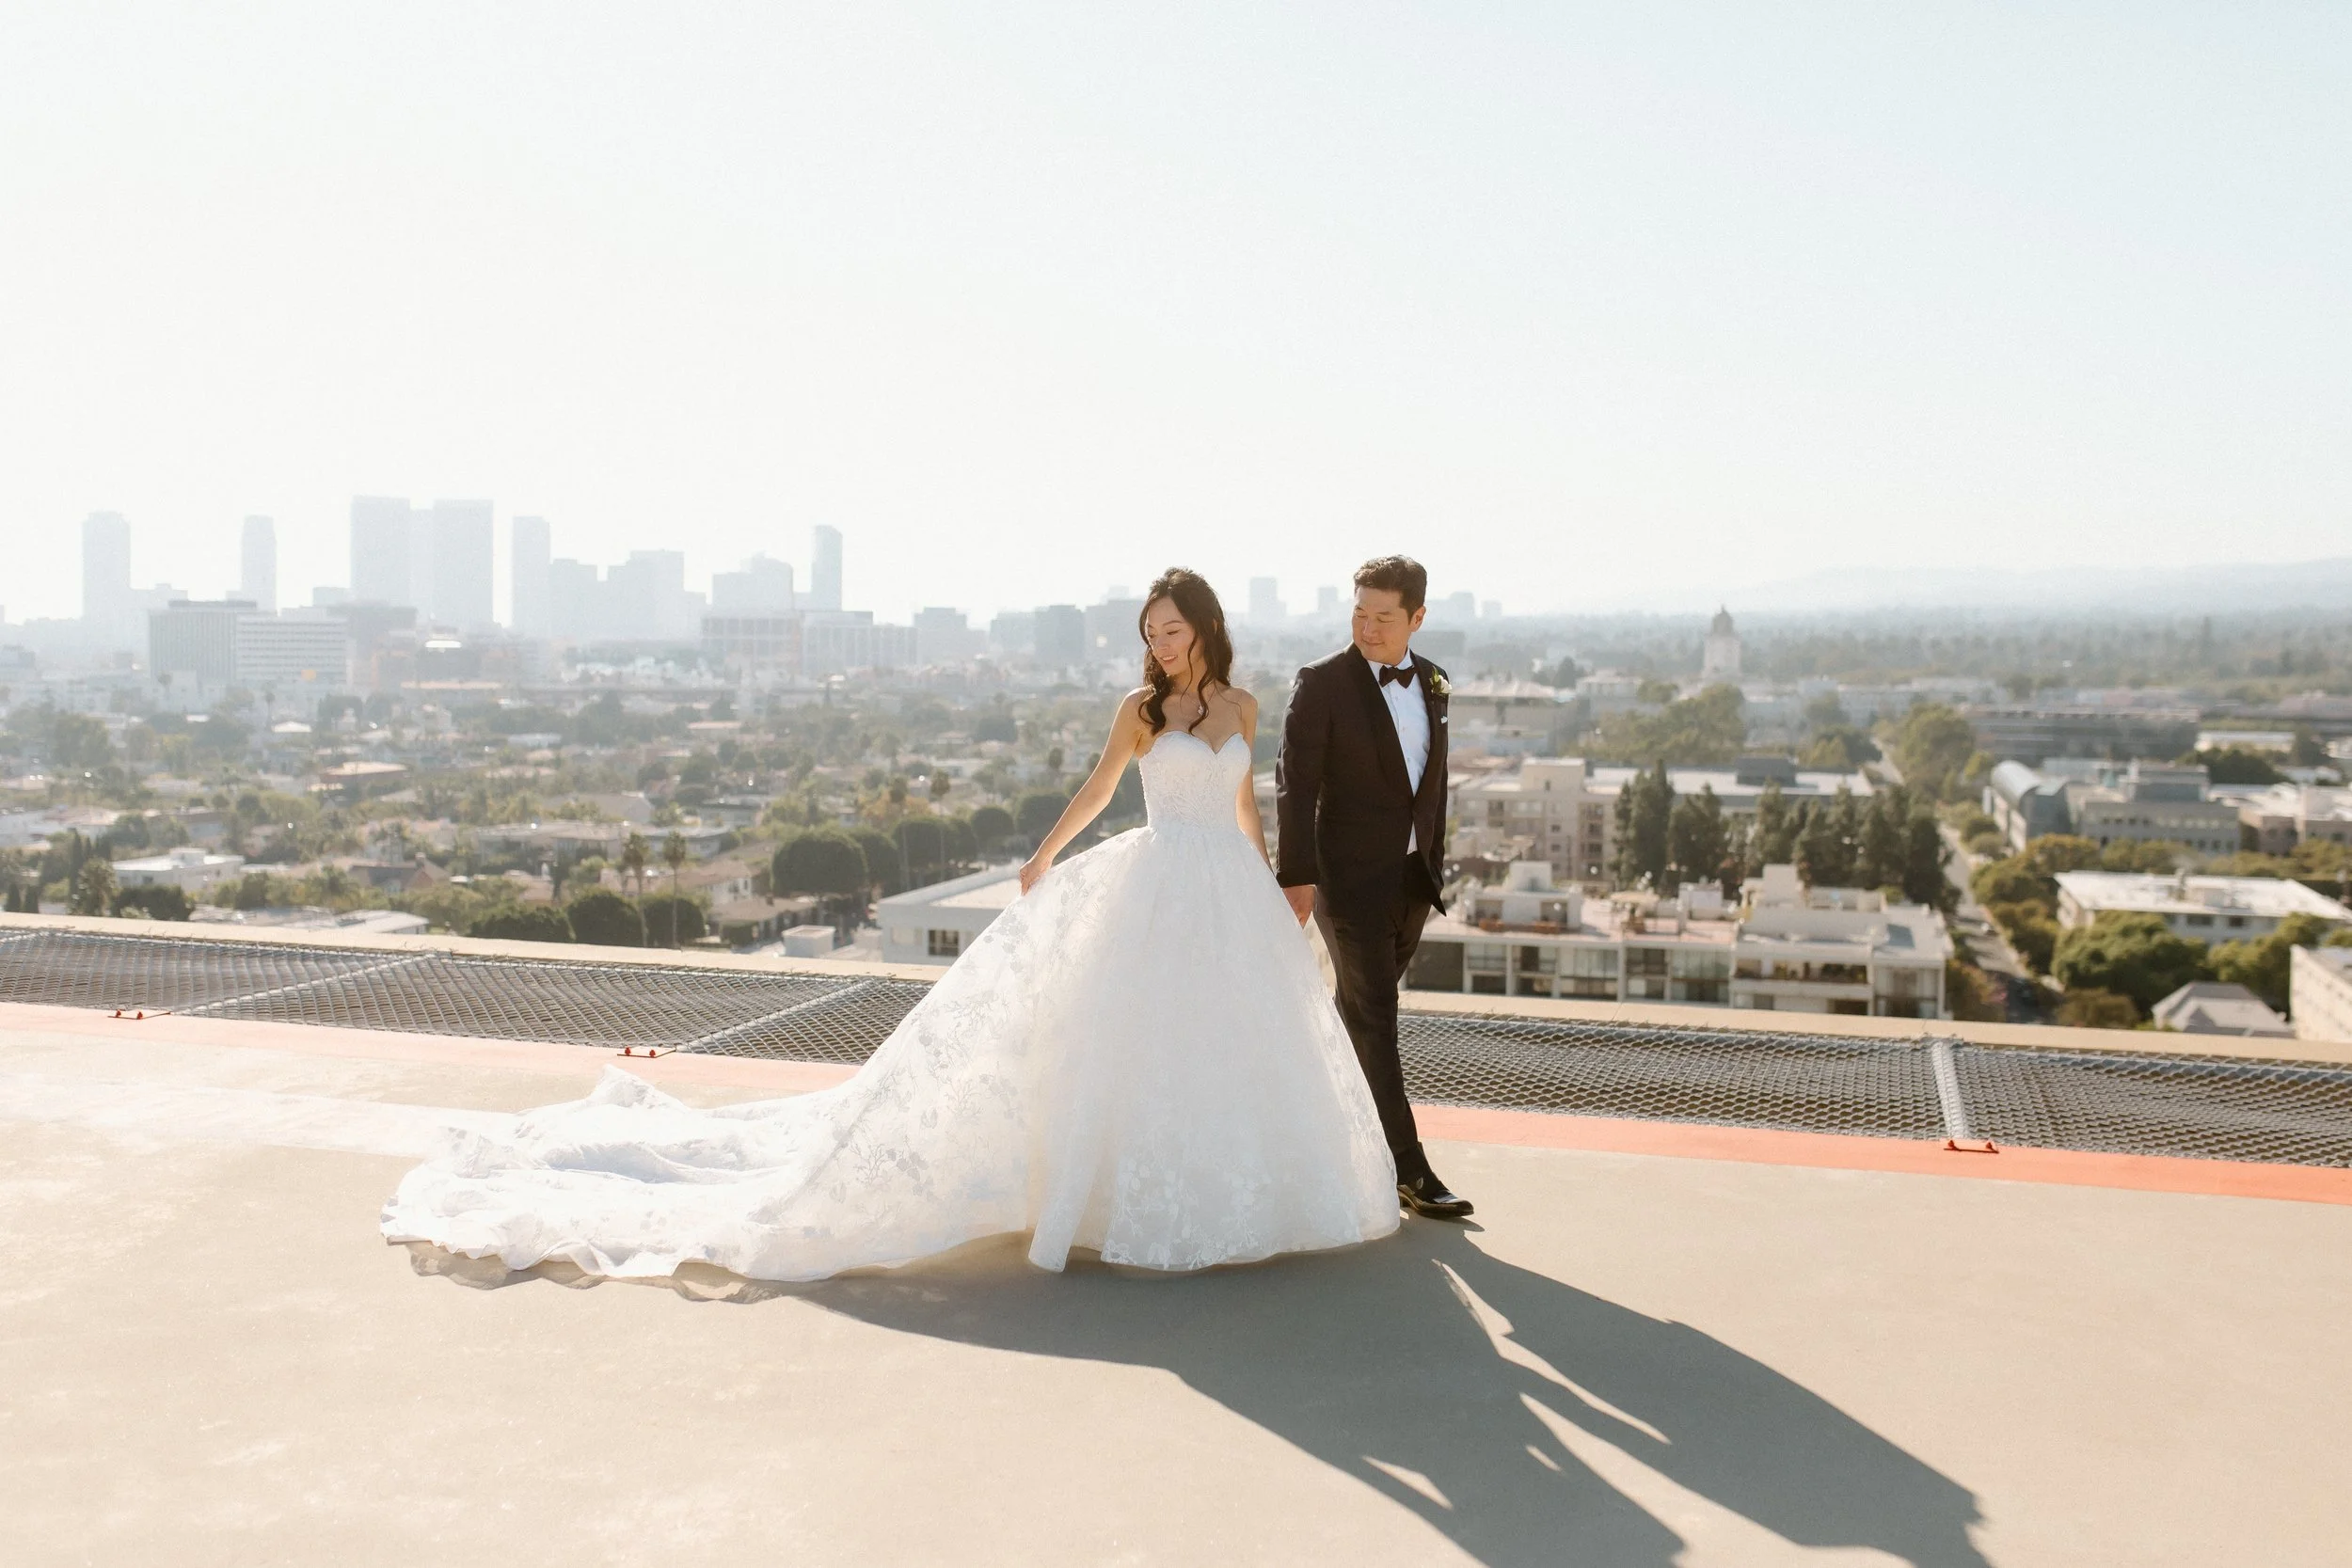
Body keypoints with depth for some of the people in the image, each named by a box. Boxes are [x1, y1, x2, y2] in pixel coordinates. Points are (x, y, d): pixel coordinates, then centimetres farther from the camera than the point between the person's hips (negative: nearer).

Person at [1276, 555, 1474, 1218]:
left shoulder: (1432, 682, 8)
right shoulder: (1322, 682, -10)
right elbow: (1295, 785, -13)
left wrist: (1434, 863, 15)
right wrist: (1297, 877, -20)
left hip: (1412, 880, 6)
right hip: (1350, 877, -6)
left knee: (1362, 1010, 16)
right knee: (1374, 1019, -5)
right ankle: (1409, 1169, -2)